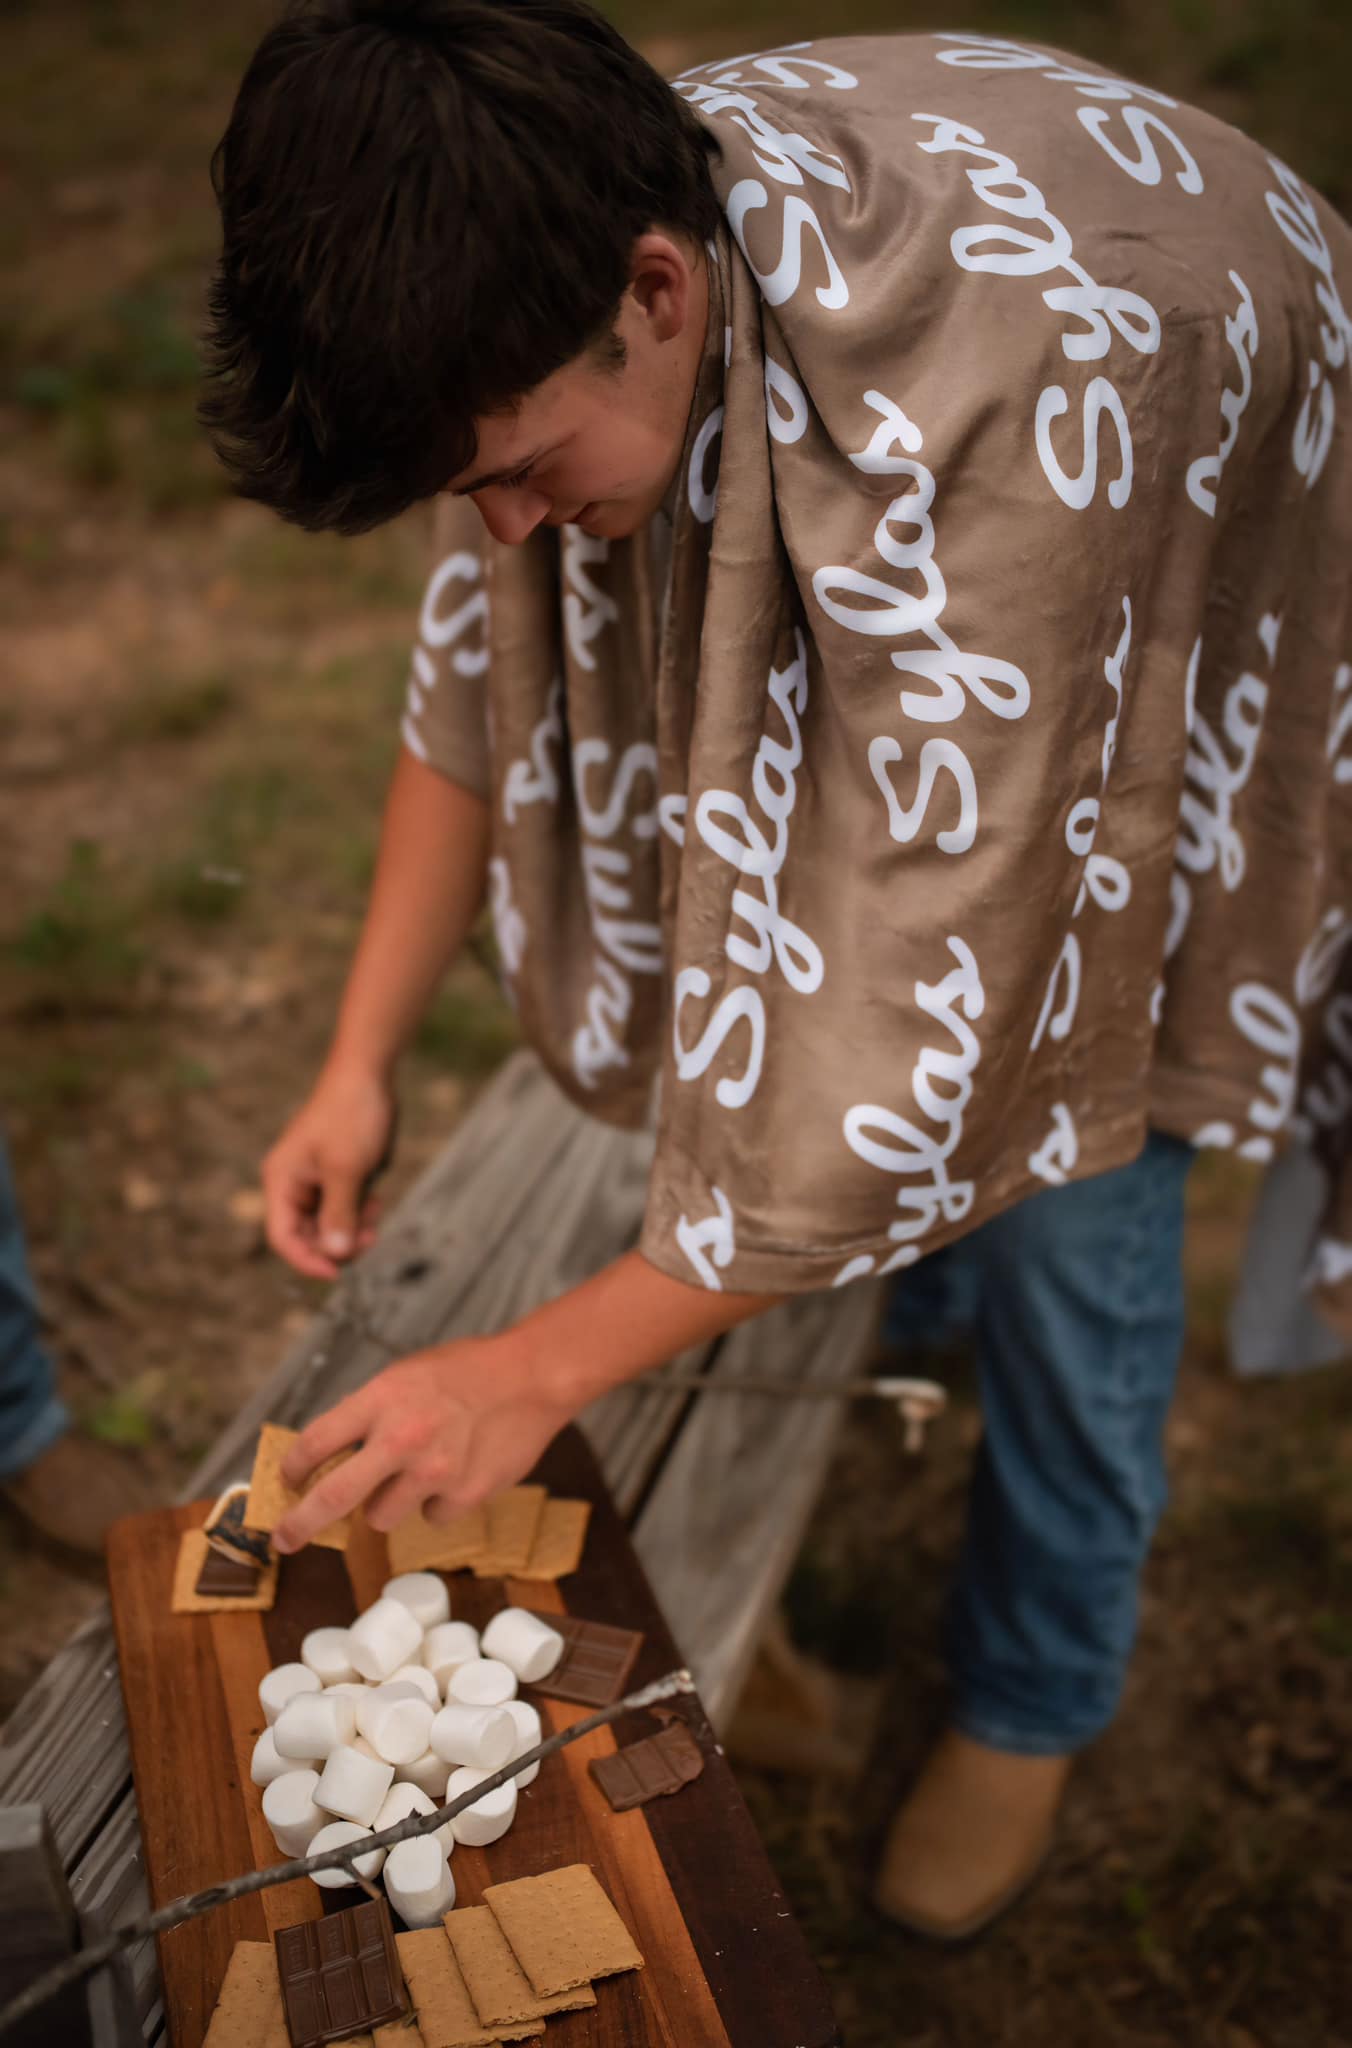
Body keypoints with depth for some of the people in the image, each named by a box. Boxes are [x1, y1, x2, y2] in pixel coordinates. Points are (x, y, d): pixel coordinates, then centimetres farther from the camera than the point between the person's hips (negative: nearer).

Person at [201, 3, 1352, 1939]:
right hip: (880, 650, 7)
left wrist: (538, 1369, -35)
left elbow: (929, 1012, -42)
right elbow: (479, 666, -7)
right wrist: (361, 1065, -10)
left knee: (1062, 1188, -5)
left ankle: (1033, 1701, 21)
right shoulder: (552, 262, -22)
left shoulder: (1016, 398, -45)